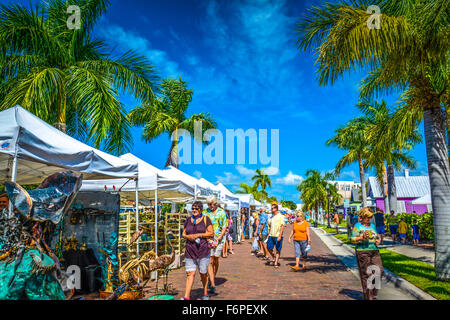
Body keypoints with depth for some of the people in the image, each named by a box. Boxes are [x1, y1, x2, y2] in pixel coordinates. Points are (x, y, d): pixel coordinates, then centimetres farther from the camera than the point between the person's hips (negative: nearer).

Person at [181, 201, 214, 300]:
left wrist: (198, 235, -13)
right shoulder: (188, 220, 10)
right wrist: (189, 237, -8)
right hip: (190, 251, 2)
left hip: (203, 250, -2)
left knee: (203, 273, 8)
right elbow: (184, 234, 14)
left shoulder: (205, 219, 0)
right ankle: (186, 297, -3)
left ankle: (205, 294, 27)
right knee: (190, 273, -3)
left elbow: (211, 233, -5)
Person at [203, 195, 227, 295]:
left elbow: (224, 228, -1)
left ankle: (213, 279, 30)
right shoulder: (205, 212, 4)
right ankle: (212, 285, -7)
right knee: (210, 261, -7)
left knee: (216, 261, 8)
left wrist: (218, 239, -12)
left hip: (219, 239, 0)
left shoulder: (221, 213, 0)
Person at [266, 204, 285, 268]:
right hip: (271, 235, 6)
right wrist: (269, 234, 15)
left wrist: (280, 236, -18)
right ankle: (274, 258, 27)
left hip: (278, 236, -6)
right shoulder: (272, 217, 14)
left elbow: (282, 227, -11)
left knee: (278, 250, 2)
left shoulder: (280, 216, -6)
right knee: (269, 248, 4)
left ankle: (276, 263, 9)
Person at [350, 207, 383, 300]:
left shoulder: (372, 225, 16)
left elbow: (377, 237, 25)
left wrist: (378, 240, 3)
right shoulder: (357, 226, -1)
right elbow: (352, 239, -5)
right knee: (366, 274, -3)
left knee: (379, 271, -2)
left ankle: (374, 293, 15)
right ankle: (368, 296, 7)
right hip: (362, 252, -5)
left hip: (374, 251, 6)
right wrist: (362, 238, -20)